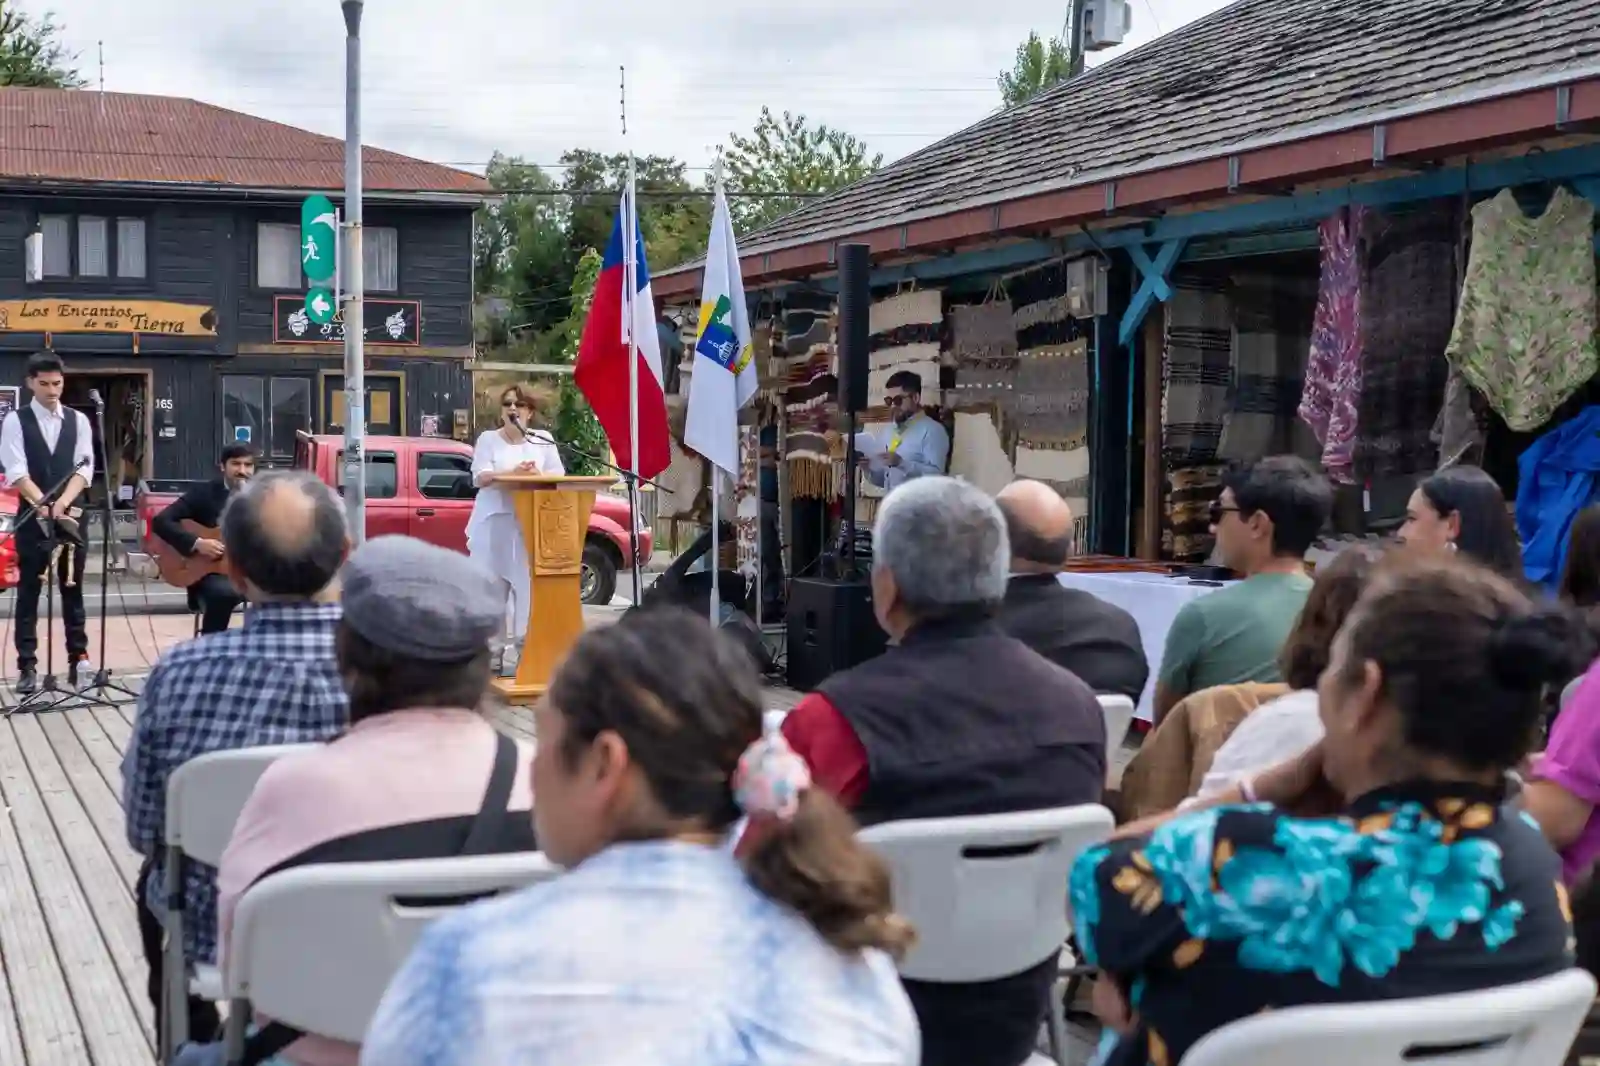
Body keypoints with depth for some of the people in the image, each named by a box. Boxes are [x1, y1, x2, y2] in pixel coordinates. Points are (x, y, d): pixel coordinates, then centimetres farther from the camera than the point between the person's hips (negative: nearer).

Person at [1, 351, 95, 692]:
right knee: (28, 593, 2)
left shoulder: (78, 420, 7)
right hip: (32, 518, -2)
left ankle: (78, 660, 11)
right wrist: (44, 505, -23)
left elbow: (84, 467, -2)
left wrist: (63, 501, -19)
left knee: (73, 590, 6)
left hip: (71, 516, 2)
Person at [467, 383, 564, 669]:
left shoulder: (543, 440, 11)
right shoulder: (488, 439, 6)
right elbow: (480, 477, -6)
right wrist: (513, 473, -20)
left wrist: (536, 475, -15)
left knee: (531, 585, -5)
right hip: (495, 522, -1)